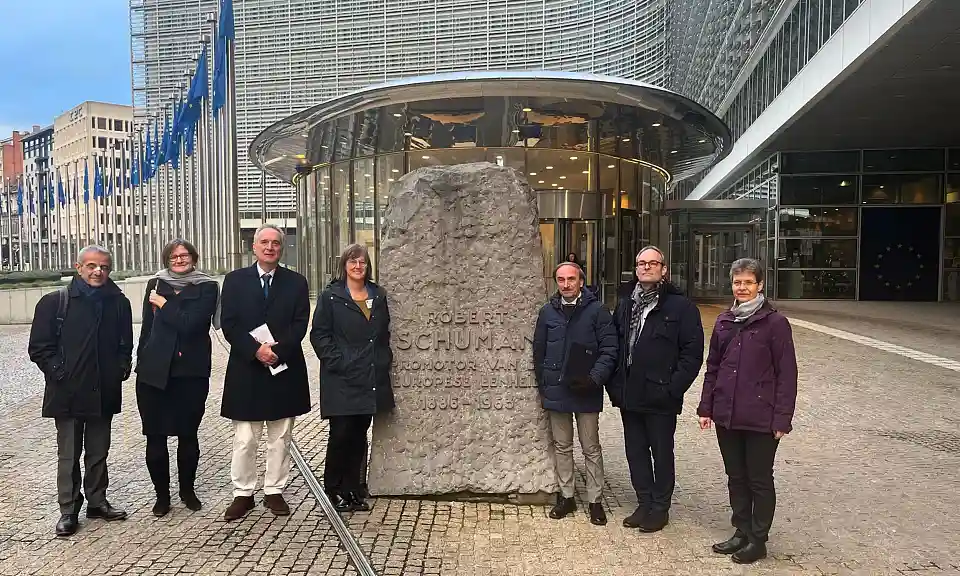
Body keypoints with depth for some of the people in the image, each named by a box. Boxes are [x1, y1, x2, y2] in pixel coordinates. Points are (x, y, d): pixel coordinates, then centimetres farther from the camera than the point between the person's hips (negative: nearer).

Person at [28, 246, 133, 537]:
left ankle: (97, 501, 28)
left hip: (104, 392, 3)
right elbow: (39, 347, -3)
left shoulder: (119, 303, 6)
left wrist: (121, 368, 0)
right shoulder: (55, 302, -3)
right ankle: (68, 510, 18)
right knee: (69, 455, 6)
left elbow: (125, 344, 13)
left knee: (98, 452, 14)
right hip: (68, 393, -3)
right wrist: (58, 372, -10)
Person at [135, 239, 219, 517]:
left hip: (191, 372, -2)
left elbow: (191, 323, -14)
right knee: (155, 437, 5)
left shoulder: (207, 287, -1)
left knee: (188, 434, 9)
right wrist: (141, 363, 11)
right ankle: (162, 494, 21)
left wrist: (164, 305, -6)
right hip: (154, 372, 2)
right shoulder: (155, 285, 8)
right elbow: (147, 327, 11)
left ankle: (188, 490, 27)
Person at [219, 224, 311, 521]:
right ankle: (243, 494, 16)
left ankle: (274, 492, 20)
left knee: (280, 437, 8)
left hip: (285, 370, 1)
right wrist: (256, 350, -16)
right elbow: (228, 324, -3)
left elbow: (300, 324, -2)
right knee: (244, 439, 4)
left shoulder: (296, 282, 6)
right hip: (246, 369, -1)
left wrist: (277, 349, -16)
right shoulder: (235, 280, 5)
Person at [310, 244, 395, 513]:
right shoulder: (331, 296, -2)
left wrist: (385, 359, 7)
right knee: (341, 434, -3)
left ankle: (352, 490, 21)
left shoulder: (378, 296, 12)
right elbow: (319, 334, -5)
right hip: (342, 380, -4)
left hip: (371, 379, 5)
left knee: (359, 435, 10)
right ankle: (334, 491, 13)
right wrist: (337, 361, -13)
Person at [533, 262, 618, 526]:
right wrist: (543, 386, 7)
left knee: (591, 448, 8)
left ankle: (595, 500, 21)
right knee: (562, 446, 14)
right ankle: (566, 496, 28)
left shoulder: (596, 310, -6)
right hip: (556, 392, 3)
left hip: (586, 393, -3)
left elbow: (609, 350, -8)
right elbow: (539, 352, 10)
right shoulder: (548, 312, 5)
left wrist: (594, 379, -19)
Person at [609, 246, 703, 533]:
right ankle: (644, 503, 30)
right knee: (635, 451, 15)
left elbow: (692, 353, -10)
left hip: (660, 398, -5)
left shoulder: (681, 307, -7)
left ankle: (660, 507, 24)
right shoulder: (625, 303, 11)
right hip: (629, 396, 6)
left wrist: (674, 388, -16)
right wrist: (615, 385, 5)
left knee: (661, 453, 9)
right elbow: (614, 345, 13)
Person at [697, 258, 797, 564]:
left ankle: (758, 539, 23)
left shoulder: (775, 323, -8)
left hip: (761, 420, -5)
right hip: (726, 416, 5)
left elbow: (786, 374, -9)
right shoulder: (724, 321, 7)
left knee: (760, 480, 8)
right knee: (736, 477, 16)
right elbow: (712, 368, 12)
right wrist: (706, 407, 9)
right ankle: (741, 532, 30)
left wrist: (782, 418, -12)